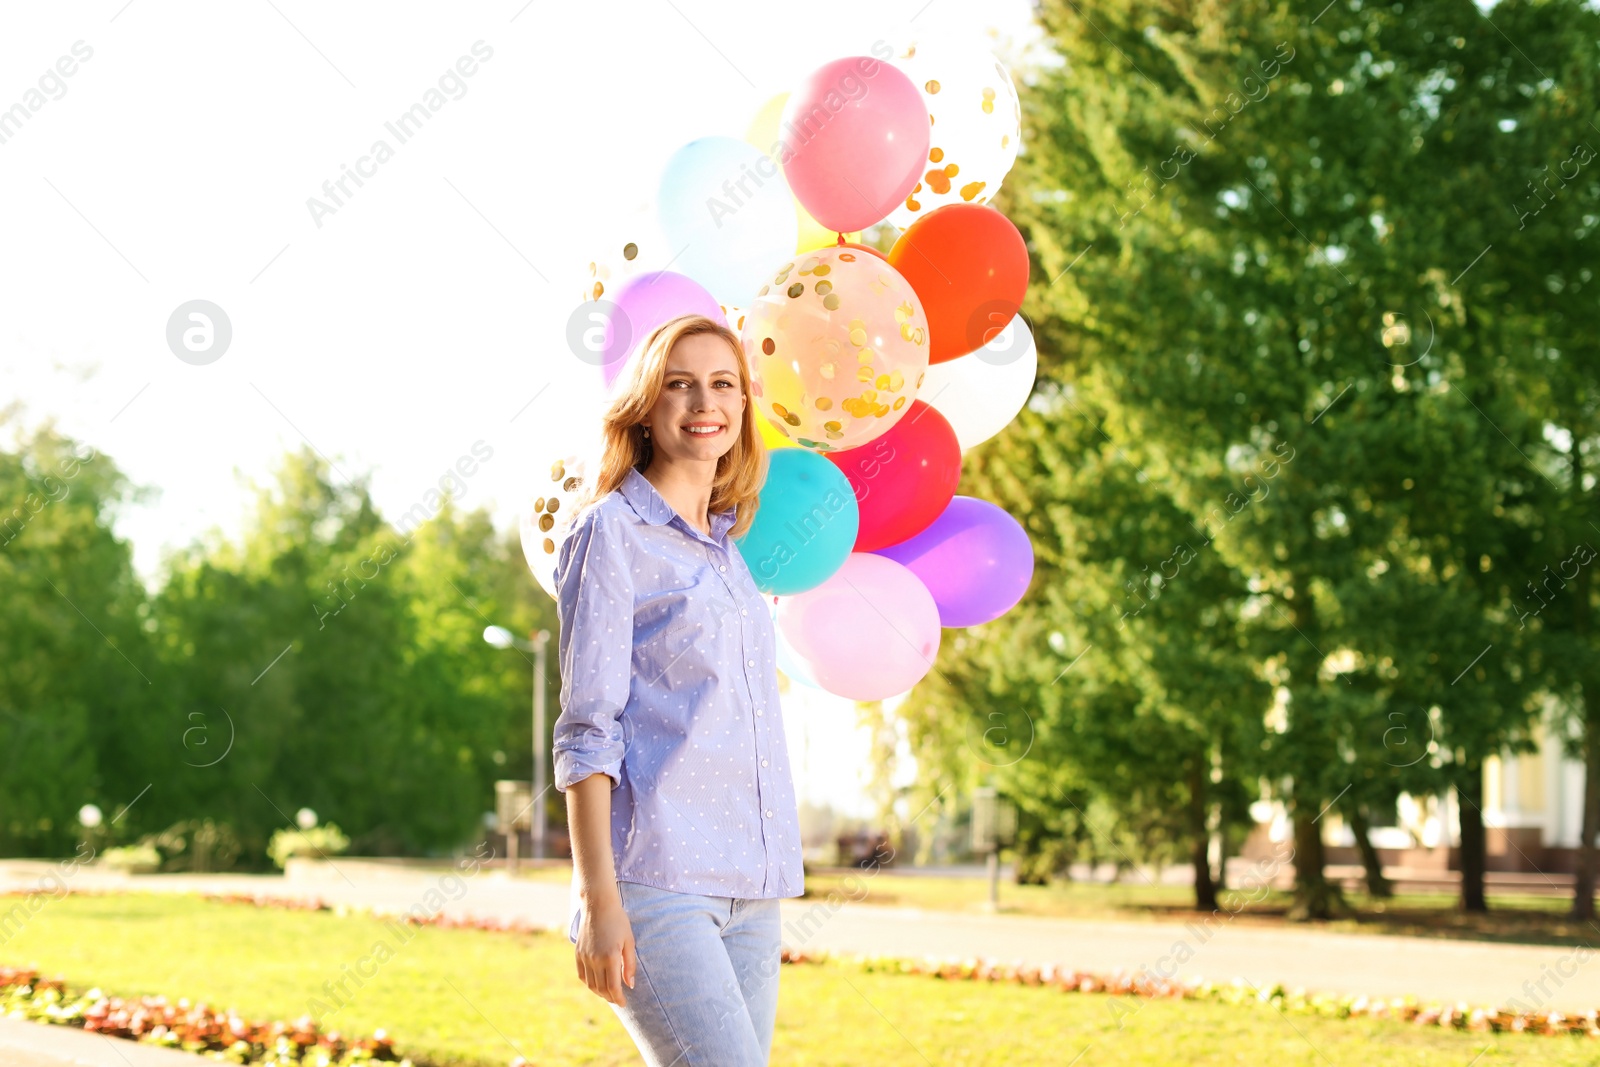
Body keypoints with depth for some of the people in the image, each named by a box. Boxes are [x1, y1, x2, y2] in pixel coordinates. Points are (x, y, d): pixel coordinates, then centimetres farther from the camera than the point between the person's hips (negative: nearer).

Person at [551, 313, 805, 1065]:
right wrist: (598, 901, -14)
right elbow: (587, 728, -7)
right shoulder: (612, 532, -2)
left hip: (746, 890, 7)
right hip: (654, 882, -7)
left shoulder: (728, 546, 19)